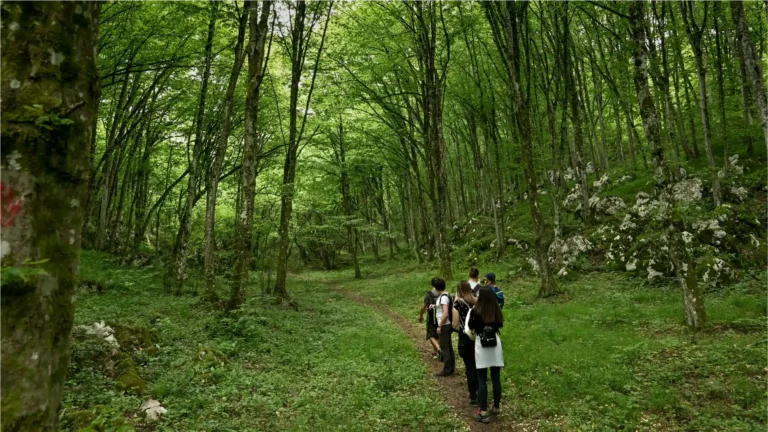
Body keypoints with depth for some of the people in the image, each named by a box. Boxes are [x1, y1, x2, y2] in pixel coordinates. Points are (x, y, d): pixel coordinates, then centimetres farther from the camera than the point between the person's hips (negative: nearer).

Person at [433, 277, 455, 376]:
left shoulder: (443, 297, -20)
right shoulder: (446, 295, 9)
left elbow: (445, 313, -25)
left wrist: (439, 326, -20)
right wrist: (436, 306, 19)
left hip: (444, 325, -10)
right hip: (447, 325, 10)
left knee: (444, 347, -1)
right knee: (449, 346, 16)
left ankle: (447, 370, 6)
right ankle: (451, 368, 24)